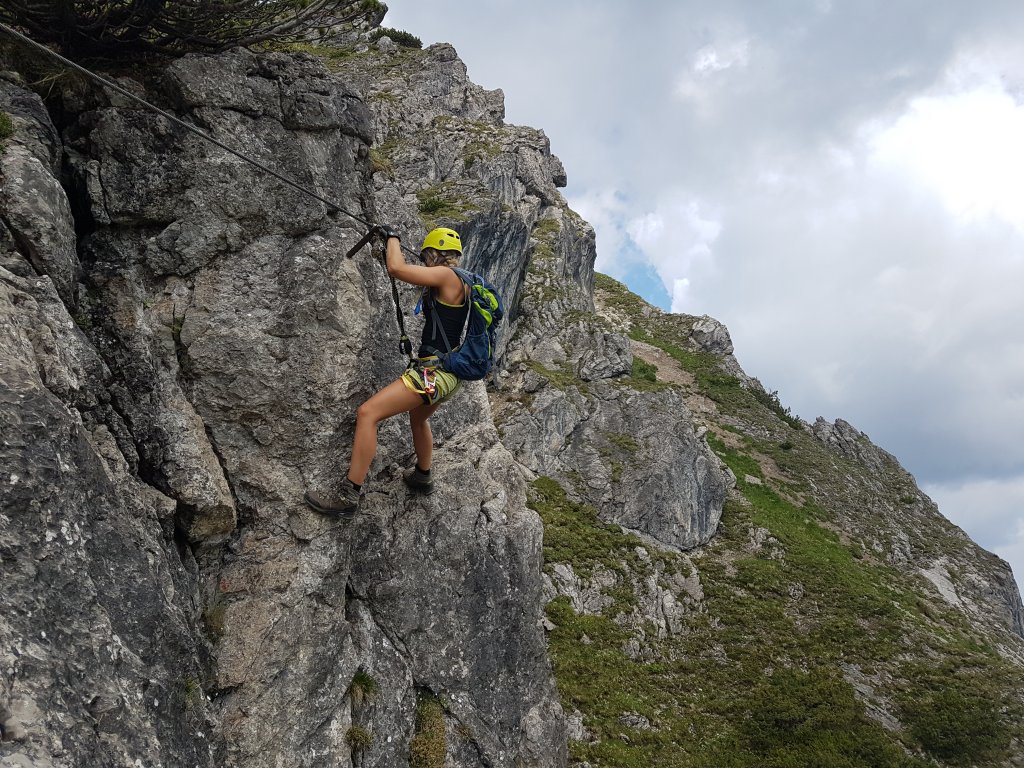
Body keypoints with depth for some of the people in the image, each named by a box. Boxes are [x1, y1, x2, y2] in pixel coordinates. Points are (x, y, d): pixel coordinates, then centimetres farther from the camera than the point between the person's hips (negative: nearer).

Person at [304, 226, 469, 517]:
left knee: (367, 413, -16)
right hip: (448, 373, 11)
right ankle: (422, 477, 57)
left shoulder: (447, 275, -13)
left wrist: (392, 237, -5)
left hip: (434, 370, -11)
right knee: (418, 418, 37)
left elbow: (396, 268, -21)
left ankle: (349, 496, -16)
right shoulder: (458, 282, 15)